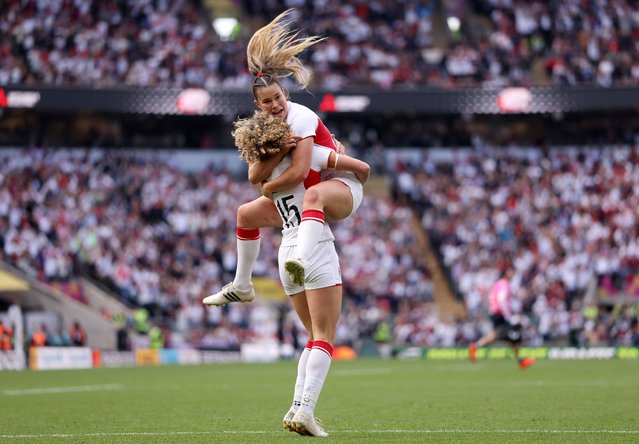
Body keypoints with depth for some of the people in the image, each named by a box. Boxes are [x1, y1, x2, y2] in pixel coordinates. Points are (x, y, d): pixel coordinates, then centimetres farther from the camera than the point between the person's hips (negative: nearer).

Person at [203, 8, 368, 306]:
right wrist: (279, 151, -30)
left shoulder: (300, 118, -22)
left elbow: (299, 172, -32)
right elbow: (254, 176, -13)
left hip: (341, 186, -9)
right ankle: (241, 287, 29)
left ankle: (302, 260, -71)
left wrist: (269, 189, -16)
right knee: (246, 214, 18)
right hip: (301, 195, 9)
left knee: (313, 195, -46)